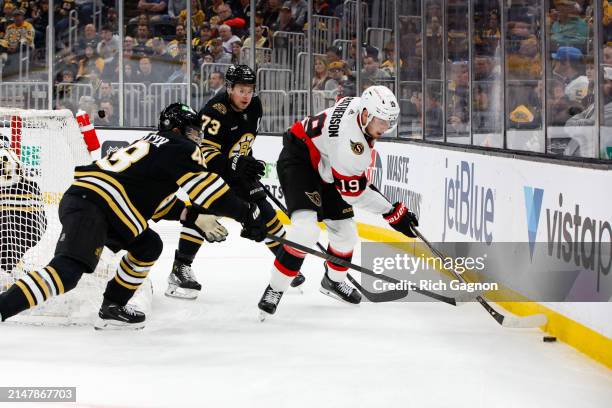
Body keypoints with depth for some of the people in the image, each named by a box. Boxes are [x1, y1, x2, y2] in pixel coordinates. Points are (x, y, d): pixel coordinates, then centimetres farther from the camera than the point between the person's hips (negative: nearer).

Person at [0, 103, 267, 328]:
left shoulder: (152, 145, 29)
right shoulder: (181, 147, 3)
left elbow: (154, 199, 34)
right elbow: (209, 187, -2)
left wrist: (195, 217, 31)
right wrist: (248, 214, 6)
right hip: (90, 207, -10)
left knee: (149, 246, 21)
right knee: (67, 270, -24)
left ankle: (112, 309, 21)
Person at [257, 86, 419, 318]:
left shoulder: (360, 105, -10)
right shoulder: (350, 140, -35)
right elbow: (353, 192, -28)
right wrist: (393, 213, -23)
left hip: (323, 169, 10)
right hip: (298, 161, -10)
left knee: (345, 231, 12)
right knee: (306, 228, -28)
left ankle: (333, 281, 38)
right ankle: (275, 290, -17)